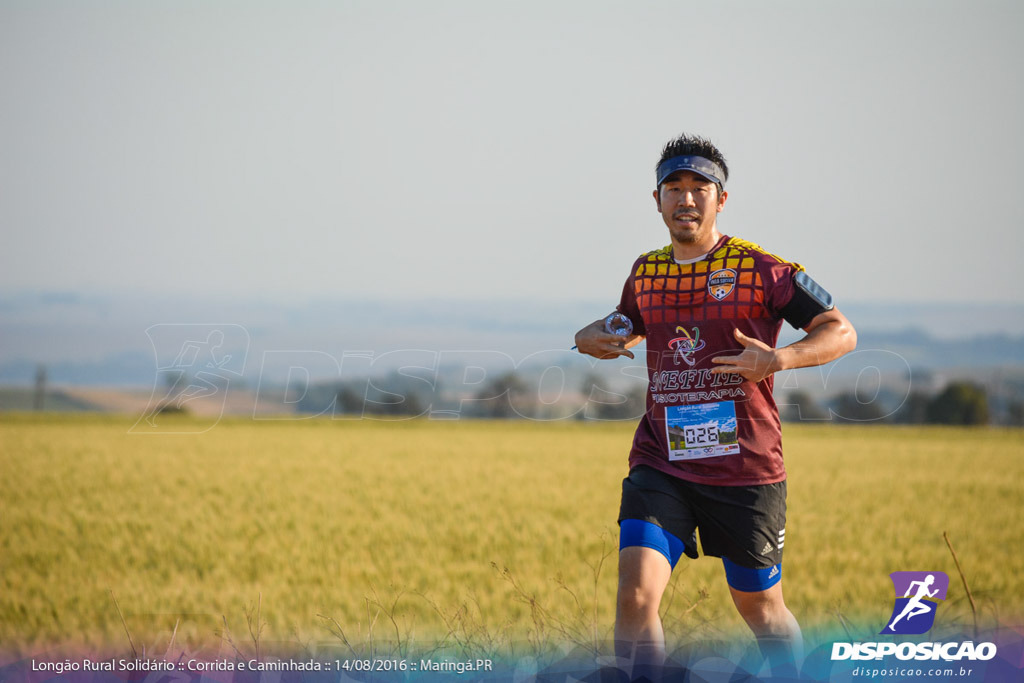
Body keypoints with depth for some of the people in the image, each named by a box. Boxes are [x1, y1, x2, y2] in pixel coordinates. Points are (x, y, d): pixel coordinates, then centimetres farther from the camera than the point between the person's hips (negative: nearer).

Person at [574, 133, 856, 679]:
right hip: (660, 464, 3)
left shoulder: (760, 270, -5)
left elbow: (840, 332, -6)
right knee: (636, 590, -16)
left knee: (759, 604, 11)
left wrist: (776, 359, -24)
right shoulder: (645, 274, 9)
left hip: (747, 468, -3)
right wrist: (595, 338, 6)